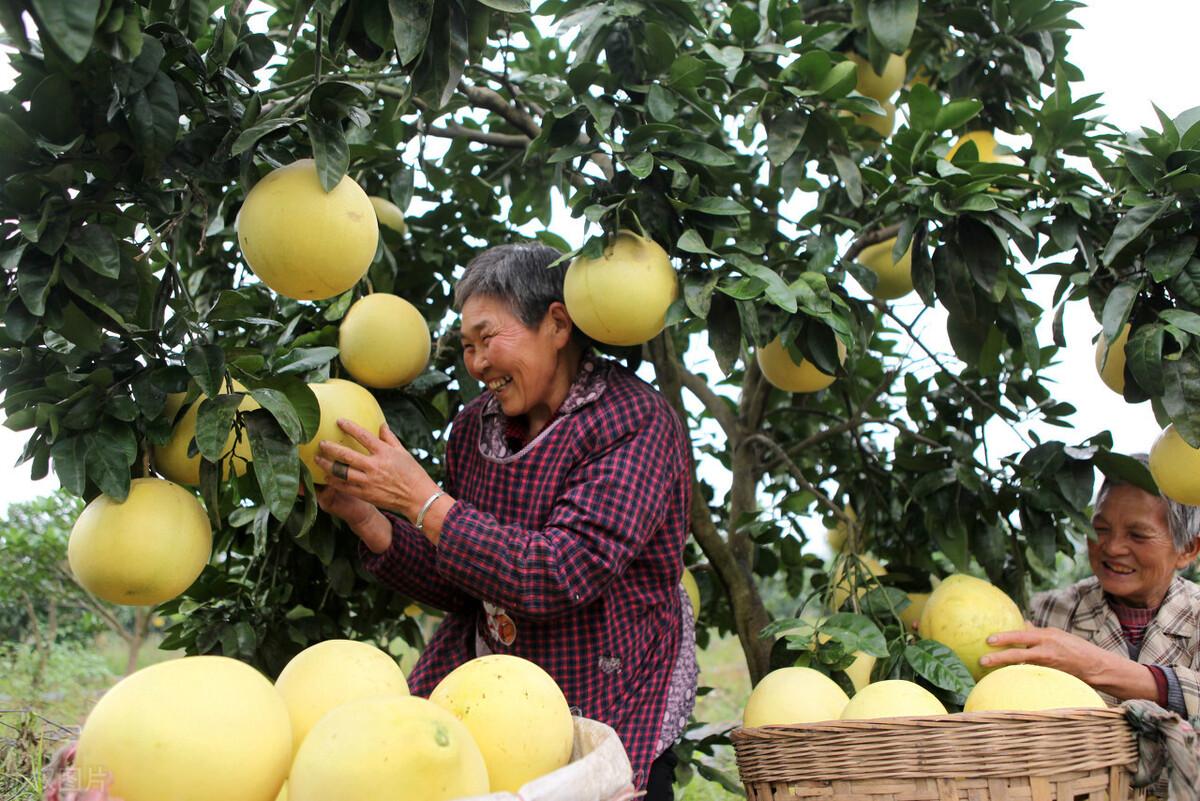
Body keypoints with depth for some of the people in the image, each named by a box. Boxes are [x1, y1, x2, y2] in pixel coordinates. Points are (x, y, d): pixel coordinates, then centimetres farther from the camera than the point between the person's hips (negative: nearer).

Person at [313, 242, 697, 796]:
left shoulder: (635, 423, -15)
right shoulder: (475, 427, 4)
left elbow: (560, 575, -25)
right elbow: (460, 588, 5)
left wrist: (422, 500, -23)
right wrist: (364, 518, -9)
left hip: (608, 714, -5)